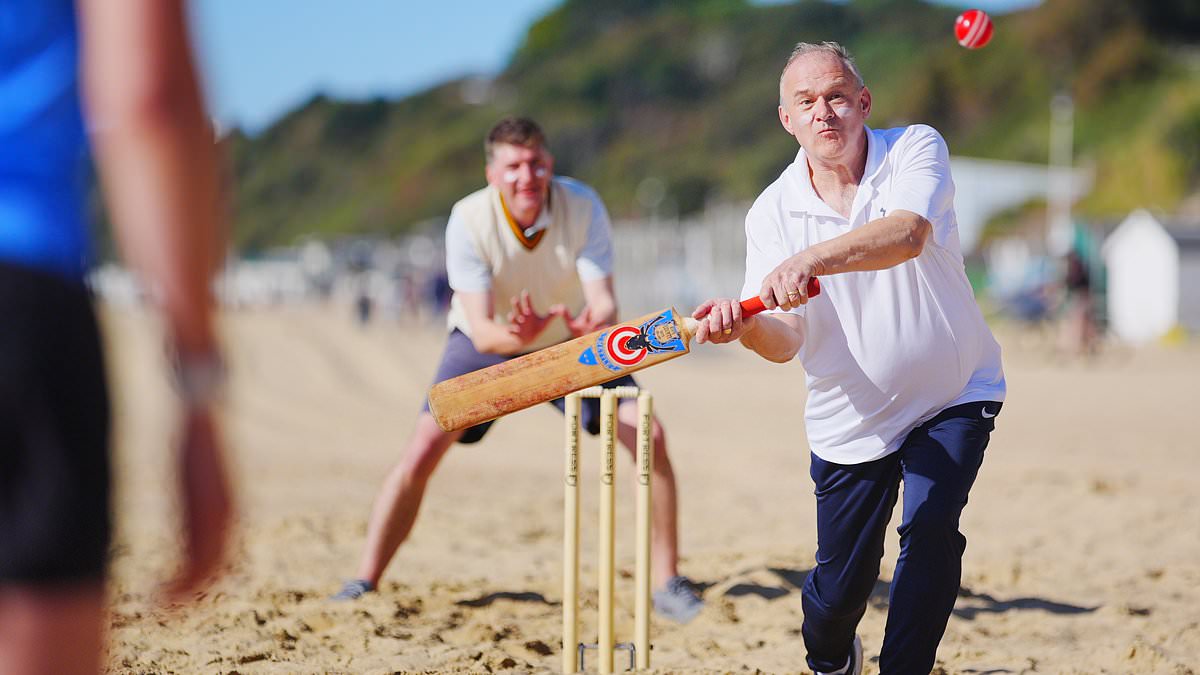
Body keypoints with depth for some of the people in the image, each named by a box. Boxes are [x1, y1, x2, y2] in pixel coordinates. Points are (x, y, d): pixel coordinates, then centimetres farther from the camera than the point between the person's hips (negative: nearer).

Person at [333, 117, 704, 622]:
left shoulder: (583, 206, -26)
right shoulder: (469, 220, -29)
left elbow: (605, 302, -29)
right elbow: (481, 330, -33)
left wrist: (594, 324, -54)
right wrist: (518, 336, -55)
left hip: (570, 341, 1)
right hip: (491, 341, -1)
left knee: (647, 435, -15)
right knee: (422, 452, -17)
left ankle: (668, 582, -2)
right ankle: (364, 584, -2)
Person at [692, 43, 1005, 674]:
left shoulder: (915, 149, -14)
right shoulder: (772, 212, -9)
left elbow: (908, 234, -36)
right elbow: (787, 340, -16)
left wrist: (812, 260, -52)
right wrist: (743, 325, -40)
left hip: (956, 395, -1)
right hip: (851, 422, 1)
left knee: (930, 528, -22)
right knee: (841, 583, 5)